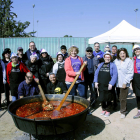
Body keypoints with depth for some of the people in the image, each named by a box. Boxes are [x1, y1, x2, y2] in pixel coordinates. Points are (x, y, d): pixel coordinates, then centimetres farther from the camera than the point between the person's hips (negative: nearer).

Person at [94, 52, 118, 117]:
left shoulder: (112, 65, -2)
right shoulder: (101, 64, 11)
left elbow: (115, 75, -10)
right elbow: (96, 73, 10)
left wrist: (111, 84, -17)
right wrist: (96, 81, -1)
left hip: (108, 86, -4)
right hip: (101, 85, 4)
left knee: (108, 99, 7)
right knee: (102, 98, 11)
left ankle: (108, 111, 24)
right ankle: (103, 109, 30)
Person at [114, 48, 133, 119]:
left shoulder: (129, 61, -5)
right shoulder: (116, 61, 7)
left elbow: (130, 73, -8)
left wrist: (125, 82, -12)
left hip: (124, 83, -4)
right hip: (117, 83, 4)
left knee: (123, 98, 0)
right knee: (119, 97, 12)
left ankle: (123, 112, 17)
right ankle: (124, 109, 30)